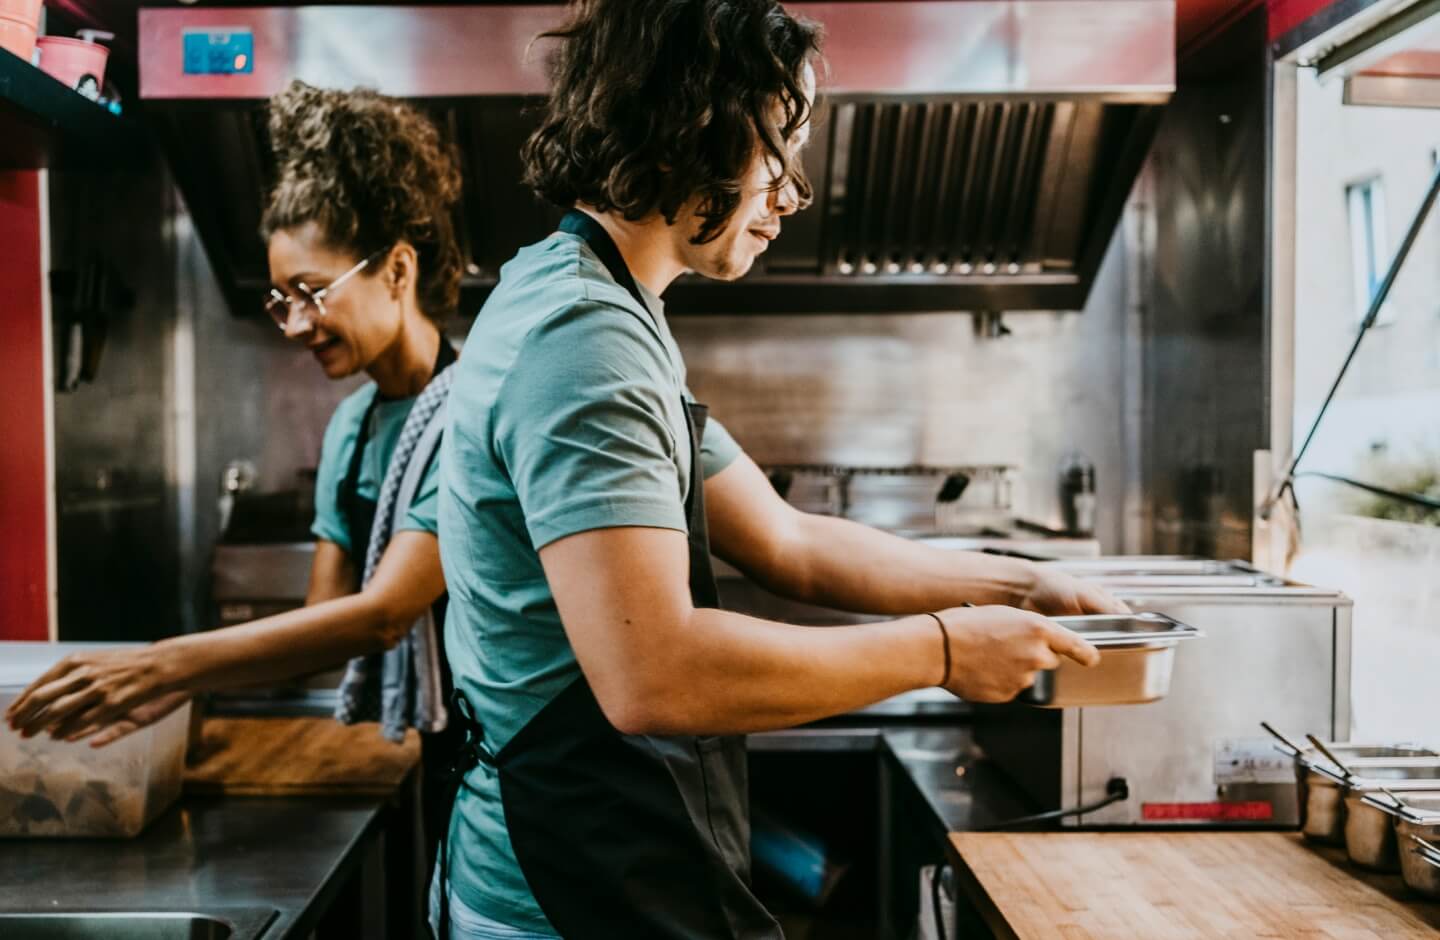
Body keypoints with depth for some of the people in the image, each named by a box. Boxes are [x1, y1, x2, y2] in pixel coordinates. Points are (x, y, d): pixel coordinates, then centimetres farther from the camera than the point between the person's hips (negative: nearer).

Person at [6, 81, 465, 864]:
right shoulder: (349, 426, 6)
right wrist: (171, 686, -9)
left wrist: (171, 663, -27)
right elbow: (322, 620, 6)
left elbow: (383, 615, -25)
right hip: (387, 756, 7)